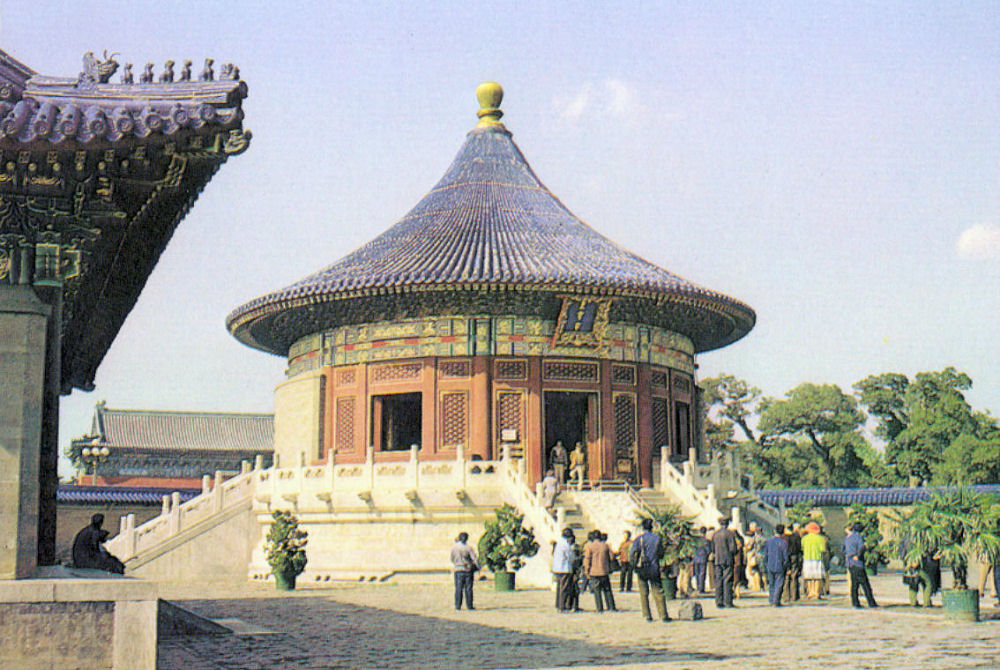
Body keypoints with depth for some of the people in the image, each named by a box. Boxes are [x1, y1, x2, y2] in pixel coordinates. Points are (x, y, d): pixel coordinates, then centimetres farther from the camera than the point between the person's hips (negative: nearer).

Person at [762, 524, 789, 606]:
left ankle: (771, 600, 17)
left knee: (771, 584, 15)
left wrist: (766, 566, 17)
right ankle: (776, 601, -4)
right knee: (779, 584, 1)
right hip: (780, 567, -4)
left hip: (770, 566, 4)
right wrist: (787, 568, -1)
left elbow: (765, 555, 8)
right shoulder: (784, 542, -9)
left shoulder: (768, 542, 5)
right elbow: (785, 556, -10)